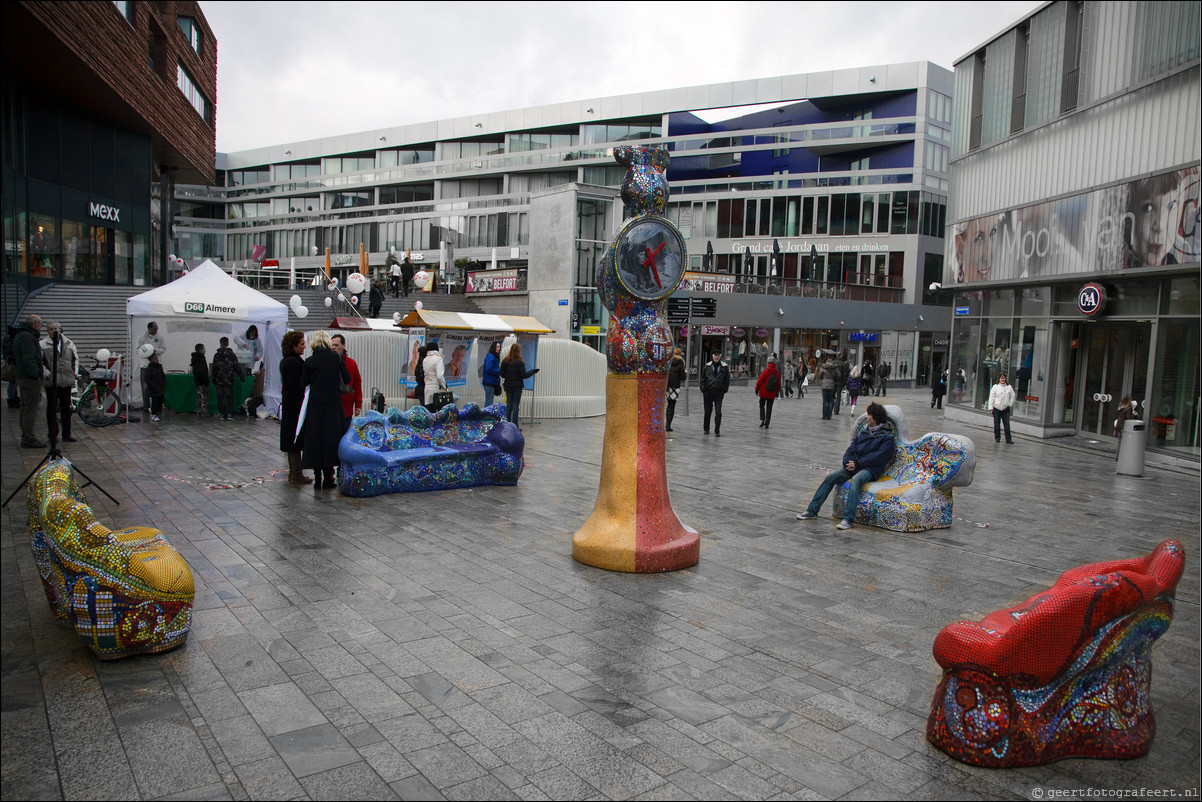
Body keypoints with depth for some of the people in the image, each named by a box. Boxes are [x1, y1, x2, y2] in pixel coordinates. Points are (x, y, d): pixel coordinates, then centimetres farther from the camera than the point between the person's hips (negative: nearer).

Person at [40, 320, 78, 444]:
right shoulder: (42, 344, -3)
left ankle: (67, 434, 18)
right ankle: (53, 435, 10)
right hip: (51, 382, -4)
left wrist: (74, 372, 9)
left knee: (66, 408, 10)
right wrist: (47, 374, -13)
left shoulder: (69, 344, 10)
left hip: (67, 381, 4)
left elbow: (75, 358, 18)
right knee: (52, 408, 3)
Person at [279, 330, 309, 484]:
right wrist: (299, 410, -20)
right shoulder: (293, 363, -18)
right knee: (296, 439, -4)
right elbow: (295, 389, -21)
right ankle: (296, 474, 2)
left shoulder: (285, 361, 13)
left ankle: (293, 472, 23)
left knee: (292, 440, 15)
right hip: (295, 406, -10)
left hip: (289, 406, 10)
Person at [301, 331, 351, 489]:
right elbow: (346, 380, 4)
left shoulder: (310, 362, -5)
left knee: (315, 439, 8)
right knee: (331, 439, 5)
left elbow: (303, 385, 1)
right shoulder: (336, 358, -2)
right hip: (334, 405, 0)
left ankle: (317, 478, 12)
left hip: (315, 405, 0)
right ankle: (328, 478, 3)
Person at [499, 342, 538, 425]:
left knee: (509, 403, 11)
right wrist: (533, 371, 1)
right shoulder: (519, 362, -13)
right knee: (516, 404, 1)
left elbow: (502, 374, 2)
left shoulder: (505, 360, 1)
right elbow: (523, 375, -12)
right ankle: (514, 425, 1)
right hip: (517, 385, -4)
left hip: (508, 385, 4)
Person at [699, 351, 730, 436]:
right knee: (707, 411, 10)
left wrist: (725, 390, 1)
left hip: (719, 393, -1)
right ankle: (706, 429, 25)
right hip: (708, 392, 1)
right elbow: (702, 378, 8)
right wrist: (703, 389, 0)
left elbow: (727, 379, 9)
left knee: (718, 412, -8)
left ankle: (717, 431, -3)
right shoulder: (707, 367, 3)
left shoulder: (724, 367, 2)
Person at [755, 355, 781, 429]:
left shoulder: (765, 371, -13)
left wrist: (757, 389, 3)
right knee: (769, 409, 8)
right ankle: (767, 424, 7)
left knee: (762, 406, 15)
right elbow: (779, 384, 6)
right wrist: (777, 392, 20)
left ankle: (762, 420, -2)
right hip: (772, 394, 3)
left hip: (764, 393, -3)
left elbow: (759, 381, -10)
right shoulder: (777, 373, -2)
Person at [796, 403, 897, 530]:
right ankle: (812, 510, -10)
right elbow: (851, 449, 15)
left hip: (870, 469, -6)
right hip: (854, 466, 6)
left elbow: (878, 457, -13)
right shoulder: (864, 431, 18)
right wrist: (848, 462, -6)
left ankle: (848, 519, -42)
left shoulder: (887, 437, -3)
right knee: (831, 477, -13)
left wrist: (857, 463, -15)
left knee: (855, 480, -37)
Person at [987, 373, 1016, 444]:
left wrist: (1010, 404, 5)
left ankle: (1008, 439, -4)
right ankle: (997, 438, 18)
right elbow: (991, 397, 1)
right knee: (997, 424, 6)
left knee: (1007, 424, -5)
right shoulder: (995, 387, 1)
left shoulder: (1009, 387, 4)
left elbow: (1012, 396, 15)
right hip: (996, 408, 0)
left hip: (1005, 408, 0)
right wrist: (991, 407, -4)